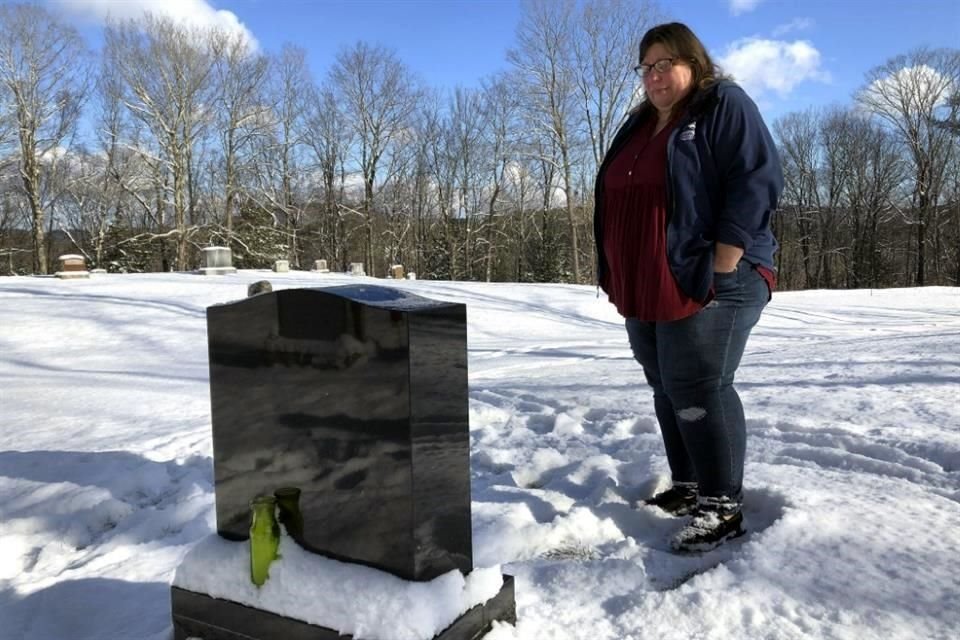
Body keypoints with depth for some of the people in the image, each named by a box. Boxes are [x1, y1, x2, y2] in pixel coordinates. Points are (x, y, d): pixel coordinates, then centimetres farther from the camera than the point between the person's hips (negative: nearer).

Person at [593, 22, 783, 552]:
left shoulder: (725, 106, -3)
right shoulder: (639, 126, 19)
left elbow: (755, 184, -14)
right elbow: (615, 201, 22)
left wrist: (721, 269, -20)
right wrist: (620, 279, 15)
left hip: (705, 285, -8)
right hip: (646, 291, 8)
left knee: (699, 391, -9)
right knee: (669, 390, 11)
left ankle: (723, 507, 0)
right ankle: (687, 486, 23)